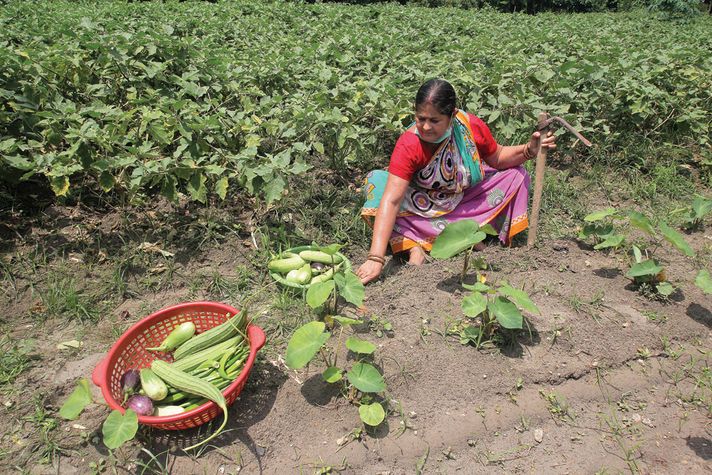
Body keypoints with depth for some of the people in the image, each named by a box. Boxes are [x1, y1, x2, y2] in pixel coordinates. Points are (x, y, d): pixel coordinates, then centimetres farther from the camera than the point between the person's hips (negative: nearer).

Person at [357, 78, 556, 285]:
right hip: (423, 203, -3)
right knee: (376, 181, -29)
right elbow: (391, 201, -41)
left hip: (465, 196, 4)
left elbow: (497, 158, 0)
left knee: (516, 175, -12)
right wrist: (376, 259, -48)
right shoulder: (409, 144, -32)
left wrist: (528, 150, -21)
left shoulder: (472, 127, -22)